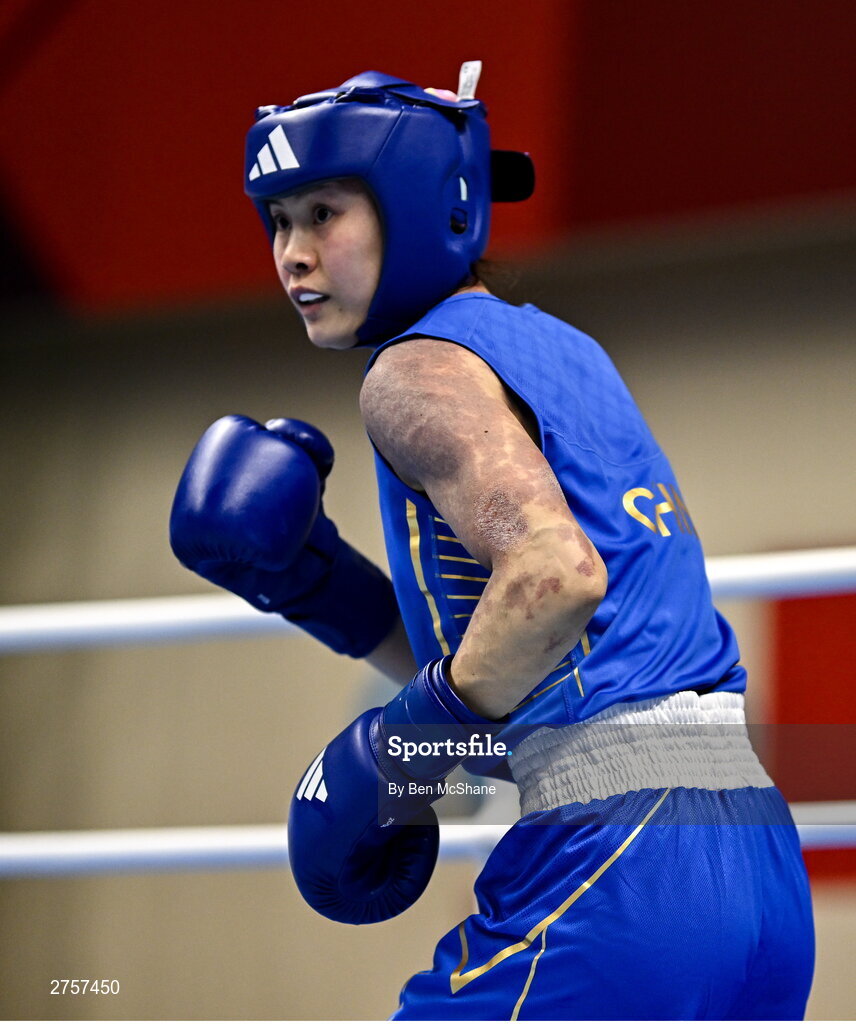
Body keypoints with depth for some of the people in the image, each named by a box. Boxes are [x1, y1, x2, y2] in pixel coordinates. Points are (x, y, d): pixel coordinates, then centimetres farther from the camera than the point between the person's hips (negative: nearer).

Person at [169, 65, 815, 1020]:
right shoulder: (555, 350, 22)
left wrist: (399, 744, -12)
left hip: (613, 855, -9)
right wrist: (317, 583, 14)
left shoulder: (422, 369, -4)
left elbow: (558, 572, -22)